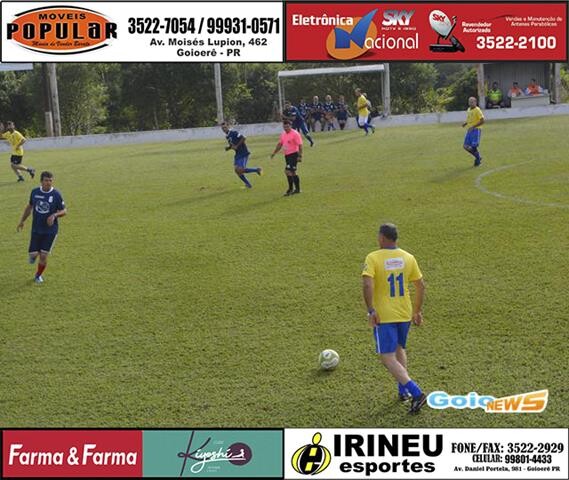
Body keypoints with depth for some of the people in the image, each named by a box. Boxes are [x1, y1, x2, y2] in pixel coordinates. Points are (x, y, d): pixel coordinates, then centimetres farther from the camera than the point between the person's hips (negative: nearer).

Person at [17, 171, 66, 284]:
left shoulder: (56, 195, -12)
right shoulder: (35, 192, -3)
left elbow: (64, 211, -5)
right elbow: (29, 206, 13)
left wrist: (54, 215, -24)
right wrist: (22, 221, 13)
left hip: (51, 230, -2)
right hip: (36, 229, 2)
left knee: (43, 256, -1)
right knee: (33, 254, -1)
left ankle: (38, 275, 25)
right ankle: (34, 254, 38)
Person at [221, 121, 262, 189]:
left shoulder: (233, 133, -15)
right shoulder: (227, 136, 12)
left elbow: (243, 138, -23)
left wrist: (236, 146, -22)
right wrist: (228, 147, 3)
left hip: (243, 153, -9)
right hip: (238, 154, 9)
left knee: (241, 170, -16)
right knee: (237, 170, 1)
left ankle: (257, 169, 5)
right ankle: (248, 184, 12)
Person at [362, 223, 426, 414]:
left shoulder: (373, 258, -11)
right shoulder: (408, 258, 2)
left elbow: (367, 285, -24)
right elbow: (421, 286, 5)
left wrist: (370, 310, -17)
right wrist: (418, 311, 15)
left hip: (383, 316, -5)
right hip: (405, 314, 5)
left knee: (388, 359, -2)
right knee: (399, 349, 27)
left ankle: (416, 393, -15)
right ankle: (403, 390, 27)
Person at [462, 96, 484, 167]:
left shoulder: (477, 110, -11)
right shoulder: (469, 110, 12)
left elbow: (482, 121, -16)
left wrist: (473, 126, -23)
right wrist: (465, 123, 6)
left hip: (476, 130, -8)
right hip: (469, 130, 8)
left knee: (474, 147, -11)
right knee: (466, 146, 3)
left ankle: (478, 160, 10)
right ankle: (478, 157, 19)